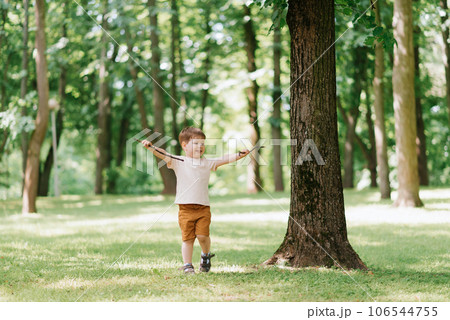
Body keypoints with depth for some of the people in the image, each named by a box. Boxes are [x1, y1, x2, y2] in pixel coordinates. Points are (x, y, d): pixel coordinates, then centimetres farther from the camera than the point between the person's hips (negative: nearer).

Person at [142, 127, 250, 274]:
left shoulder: (207, 163, 11)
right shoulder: (178, 162, 4)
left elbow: (223, 159, 8)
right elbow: (163, 154, -7)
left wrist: (239, 155, -4)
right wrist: (150, 147, -22)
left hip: (203, 207, 1)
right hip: (185, 208, -1)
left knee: (202, 235, -9)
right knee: (187, 238, -2)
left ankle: (205, 255, 20)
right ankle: (187, 265, 8)